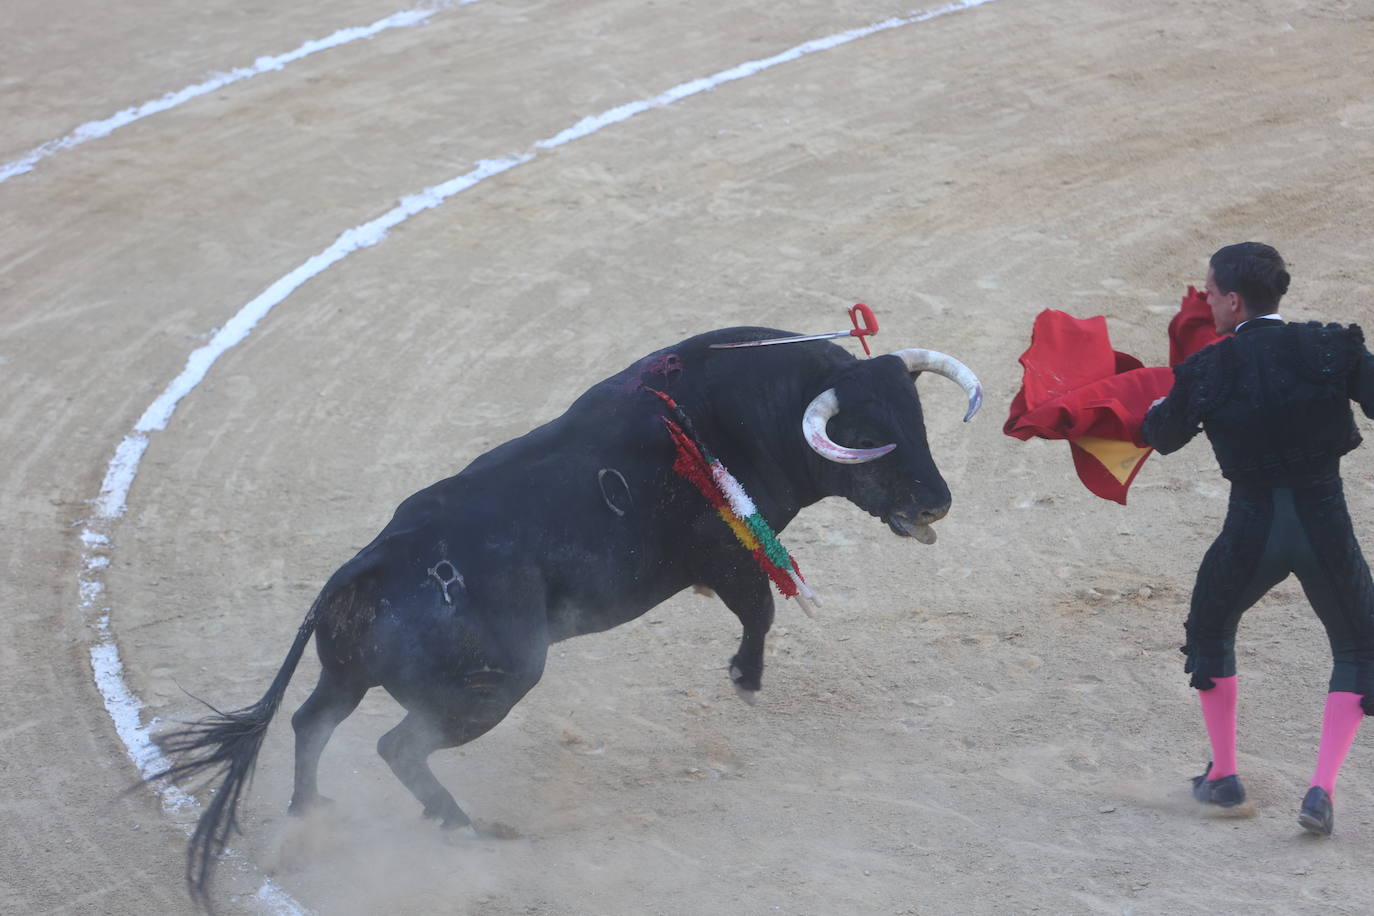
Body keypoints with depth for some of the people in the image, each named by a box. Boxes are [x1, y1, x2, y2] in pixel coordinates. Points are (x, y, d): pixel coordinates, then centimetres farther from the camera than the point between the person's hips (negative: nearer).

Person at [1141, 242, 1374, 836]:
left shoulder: (1206, 369, -7)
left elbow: (1163, 436, 10)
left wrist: (1159, 408, 33)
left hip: (1252, 528, 0)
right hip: (1326, 523, 0)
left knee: (1209, 632, 29)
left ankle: (1222, 775, 32)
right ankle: (1322, 791, 3)